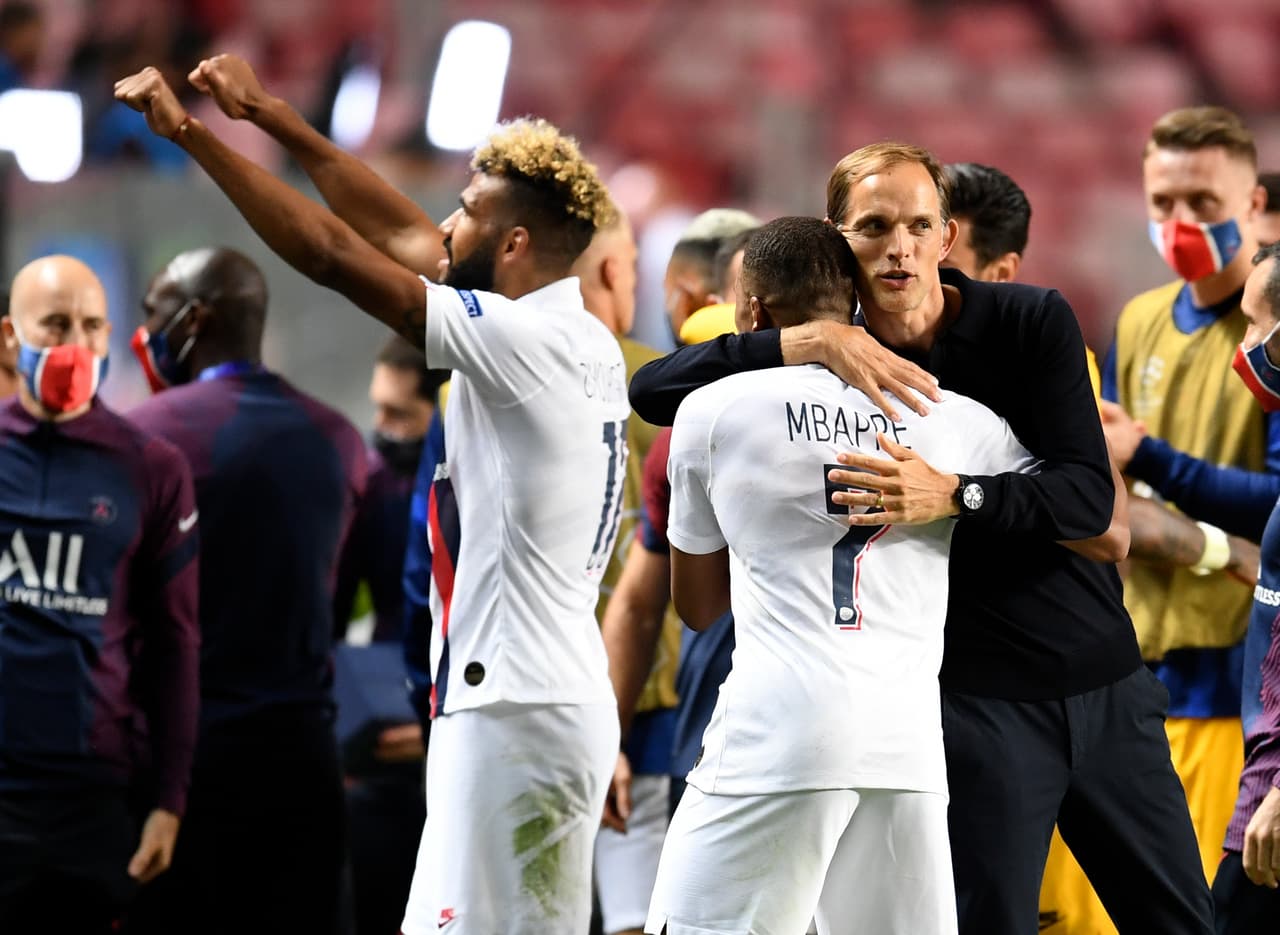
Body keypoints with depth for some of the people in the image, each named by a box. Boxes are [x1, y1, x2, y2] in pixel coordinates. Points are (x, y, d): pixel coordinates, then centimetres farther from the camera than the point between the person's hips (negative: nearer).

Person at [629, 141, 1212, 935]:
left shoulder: (1033, 323, -4)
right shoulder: (829, 360, -3)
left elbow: (1093, 498, -13)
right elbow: (653, 389, -14)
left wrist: (955, 496, -31)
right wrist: (812, 341, -25)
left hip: (1107, 683, 2)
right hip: (975, 700, -2)